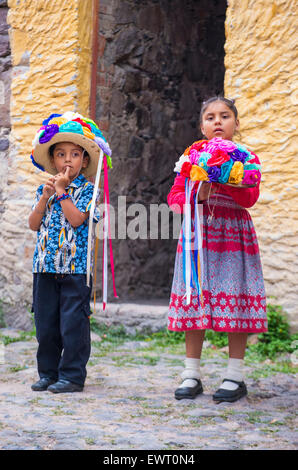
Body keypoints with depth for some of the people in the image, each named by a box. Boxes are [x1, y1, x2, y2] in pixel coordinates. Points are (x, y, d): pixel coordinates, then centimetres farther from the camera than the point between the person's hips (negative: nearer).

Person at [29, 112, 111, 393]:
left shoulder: (87, 190, -2)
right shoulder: (44, 189, 11)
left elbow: (77, 219, -16)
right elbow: (34, 225, 3)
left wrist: (61, 191, -12)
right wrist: (46, 196, -6)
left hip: (75, 267, -5)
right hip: (45, 265, 5)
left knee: (73, 323, -3)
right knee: (45, 324, 9)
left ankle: (72, 375, 5)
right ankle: (48, 373, 19)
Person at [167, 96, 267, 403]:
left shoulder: (246, 158, 6)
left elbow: (250, 197, -9)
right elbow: (174, 196, 6)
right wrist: (198, 195, -12)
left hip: (234, 233, -1)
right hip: (198, 233, 2)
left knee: (235, 299, -5)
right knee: (195, 297, -1)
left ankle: (234, 376, 3)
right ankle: (191, 374, 7)